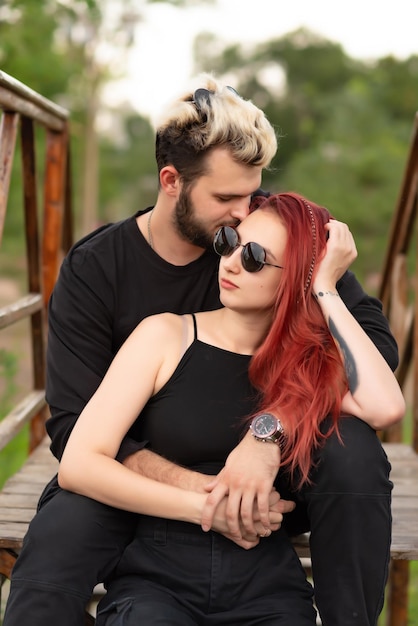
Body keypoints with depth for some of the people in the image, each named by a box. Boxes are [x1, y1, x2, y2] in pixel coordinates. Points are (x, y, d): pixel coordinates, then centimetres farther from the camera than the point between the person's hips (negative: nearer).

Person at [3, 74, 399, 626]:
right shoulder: (93, 270, -9)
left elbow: (374, 337, -16)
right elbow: (75, 425, -14)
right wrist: (196, 489, -29)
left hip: (261, 462, 2)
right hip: (140, 473, -1)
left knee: (350, 451, -30)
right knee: (55, 545, -33)